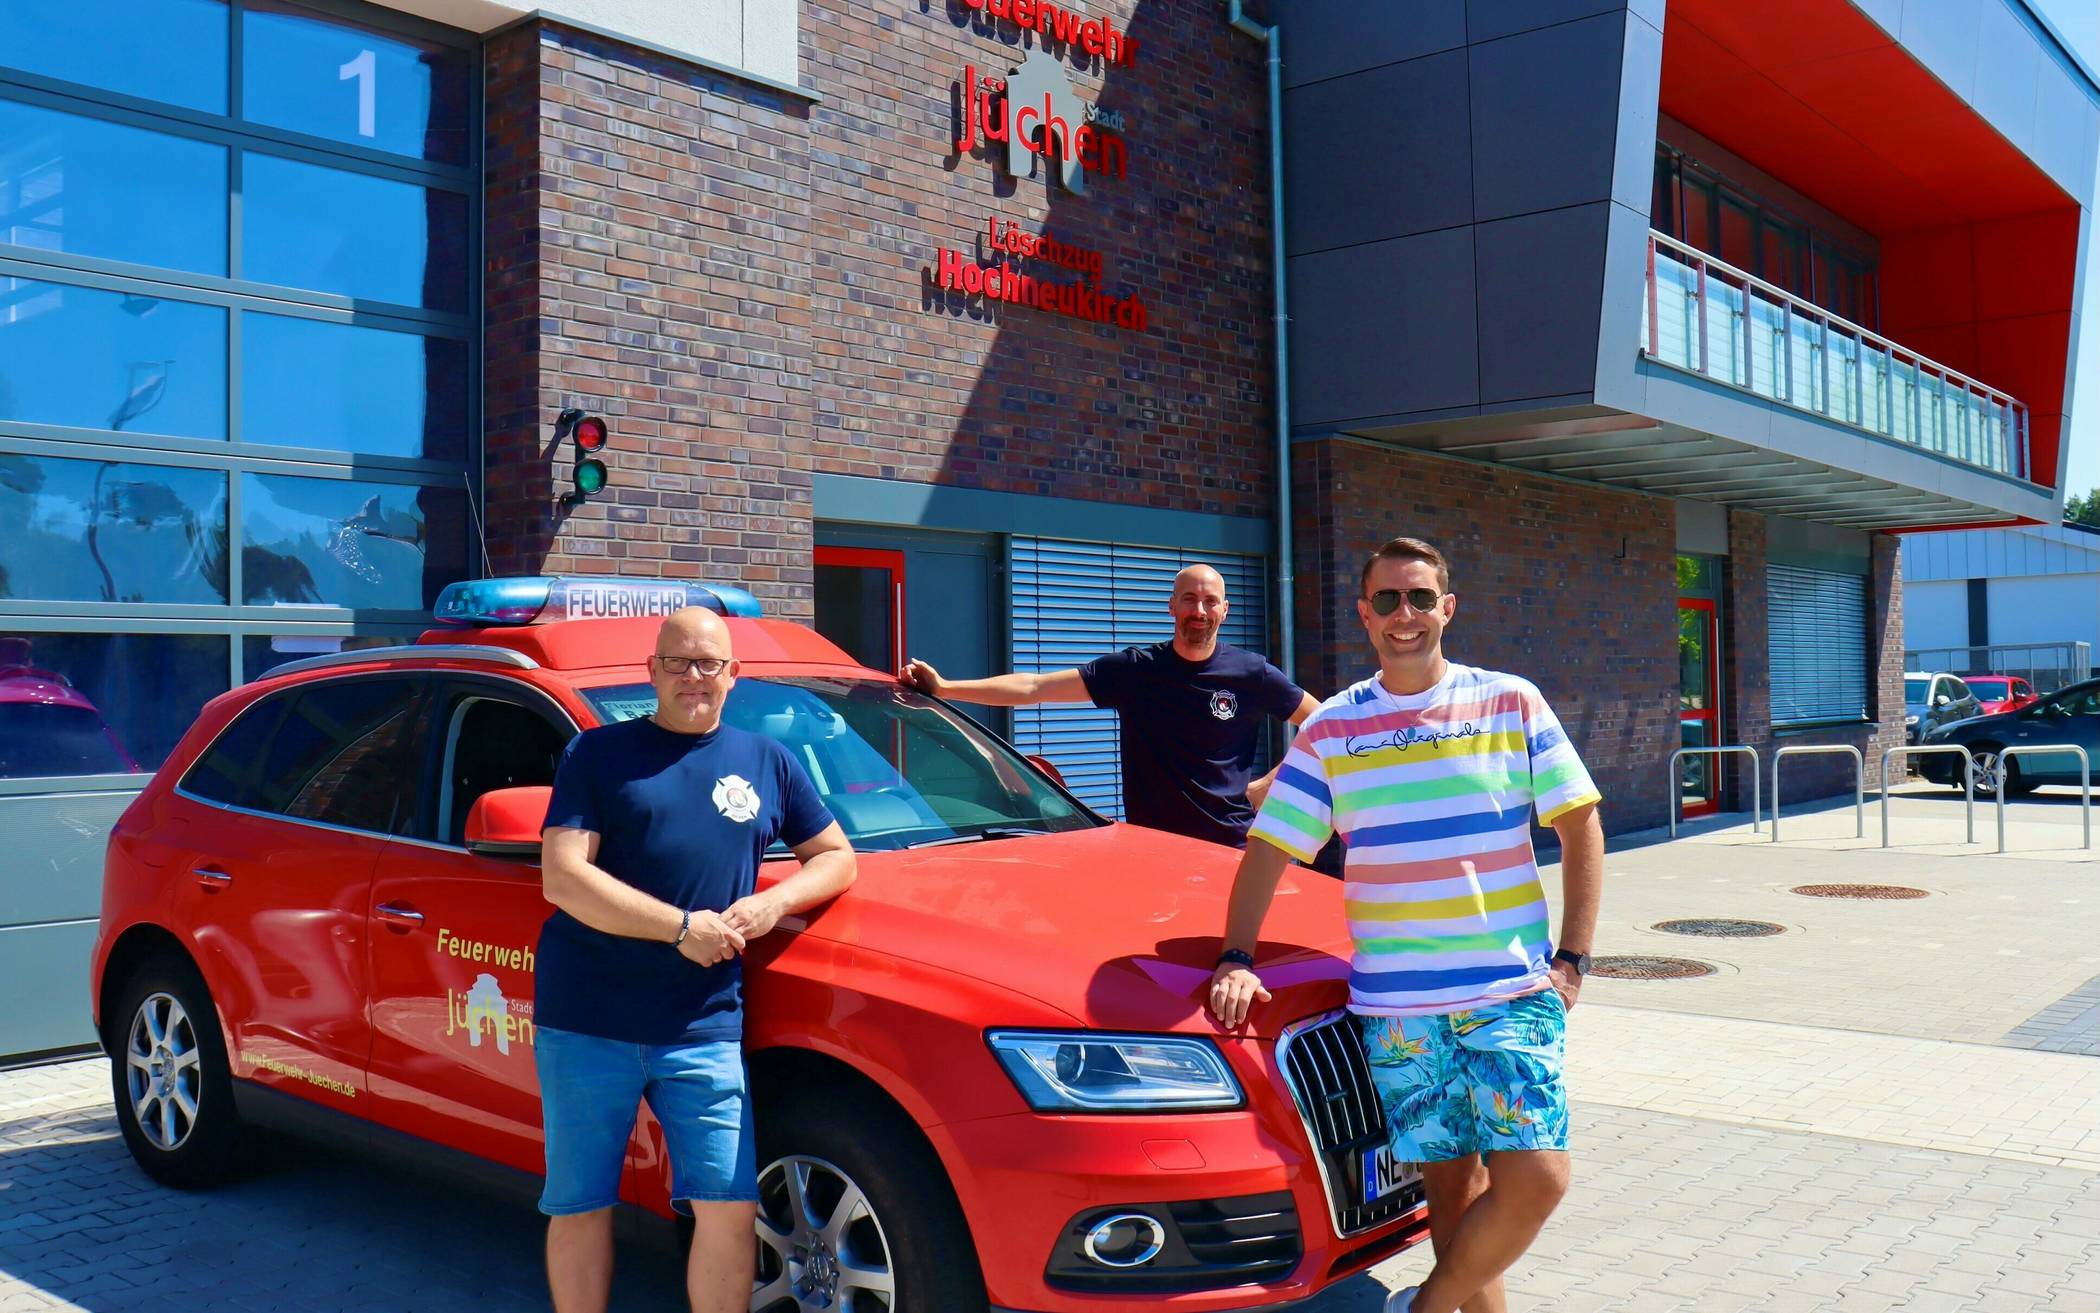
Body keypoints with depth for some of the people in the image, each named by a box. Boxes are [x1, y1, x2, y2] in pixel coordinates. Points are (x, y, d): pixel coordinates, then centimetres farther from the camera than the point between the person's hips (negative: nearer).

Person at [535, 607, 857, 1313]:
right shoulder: (599, 752, 3)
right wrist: (681, 927, -15)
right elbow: (562, 878, -7)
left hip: (706, 1029, 2)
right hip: (587, 1018, -1)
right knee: (579, 1206, 10)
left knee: (729, 1208, -2)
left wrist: (774, 903, -4)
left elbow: (837, 857, 17)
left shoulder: (767, 762, 12)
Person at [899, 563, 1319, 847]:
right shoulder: (1135, 670, 1)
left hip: (1232, 847, 0)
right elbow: (1035, 687, -2)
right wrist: (944, 688, -7)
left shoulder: (1252, 674, 1)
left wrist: (1272, 782, -2)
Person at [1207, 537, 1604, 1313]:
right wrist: (1236, 958, -6)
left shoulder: (1511, 704, 2)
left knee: (1535, 1178, -11)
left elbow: (1581, 828, 5)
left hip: (1515, 994, -1)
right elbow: (1267, 850, 6)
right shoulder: (1331, 730, 4)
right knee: (1452, 1184, 7)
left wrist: (1571, 958, -2)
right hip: (1396, 1008, 1)